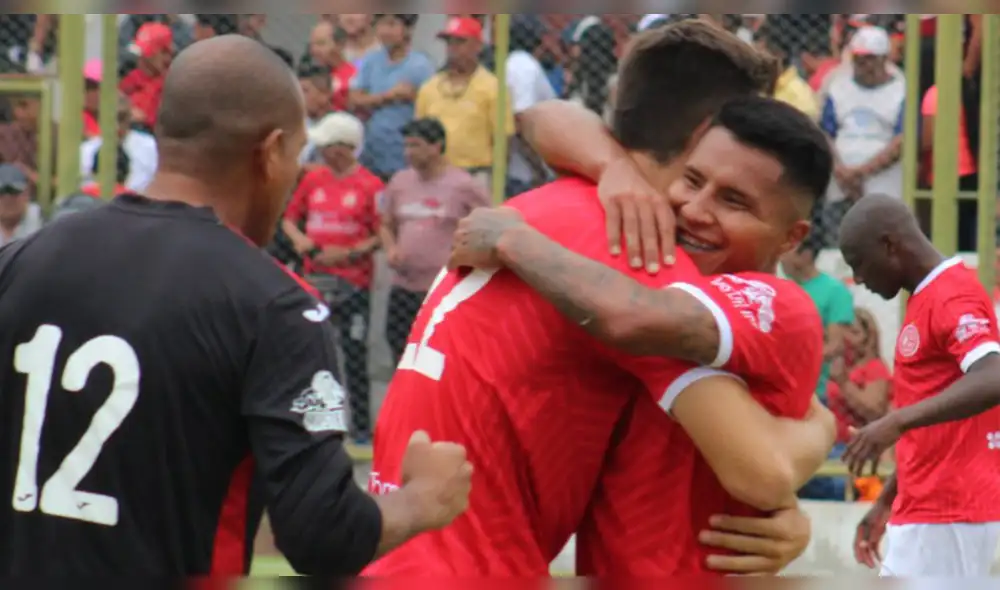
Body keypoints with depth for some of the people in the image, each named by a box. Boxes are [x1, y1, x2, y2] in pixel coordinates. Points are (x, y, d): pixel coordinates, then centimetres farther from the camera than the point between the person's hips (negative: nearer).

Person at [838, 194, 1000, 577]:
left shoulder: (952, 298, -13)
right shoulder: (925, 300, 18)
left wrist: (895, 423, -36)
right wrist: (886, 502, 23)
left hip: (946, 516, -10)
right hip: (927, 511, 10)